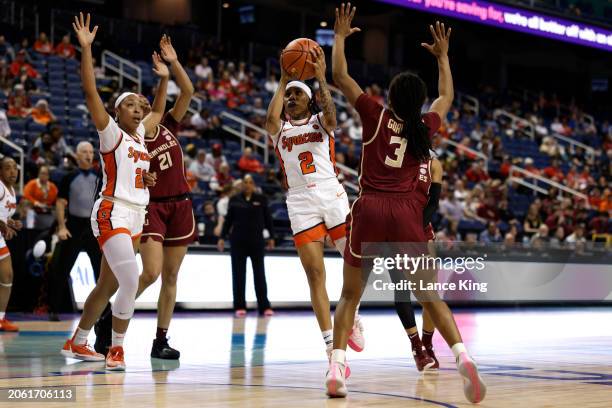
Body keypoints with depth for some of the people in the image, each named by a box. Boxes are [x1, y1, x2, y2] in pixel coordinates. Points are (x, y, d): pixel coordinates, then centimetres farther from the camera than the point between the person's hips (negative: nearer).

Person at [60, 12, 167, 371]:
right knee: (131, 280, -20)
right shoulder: (111, 133, -3)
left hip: (136, 217, 8)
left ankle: (77, 343, 26)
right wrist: (86, 48, -19)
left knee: (108, 286, 13)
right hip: (113, 213, -8)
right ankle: (117, 349, -8)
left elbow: (158, 112, 35)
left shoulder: (140, 134, 16)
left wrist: (164, 77, 32)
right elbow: (91, 92, -14)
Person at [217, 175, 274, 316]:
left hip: (257, 240, -1)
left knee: (259, 272, 0)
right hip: (238, 240, 1)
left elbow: (267, 218, 6)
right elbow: (228, 220, 8)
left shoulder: (261, 199, 4)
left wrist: (271, 237, 2)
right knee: (238, 274, 1)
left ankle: (264, 306, 1)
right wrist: (222, 237, 3)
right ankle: (240, 306, 5)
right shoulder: (235, 200, 6)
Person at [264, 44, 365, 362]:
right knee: (315, 273, -7)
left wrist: (321, 78, -18)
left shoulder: (320, 122, 13)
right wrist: (282, 81, -8)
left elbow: (330, 113, -13)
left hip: (332, 195, 0)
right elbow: (271, 118, -12)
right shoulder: (279, 130, 14)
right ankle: (331, 345, -8)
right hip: (301, 203, 0)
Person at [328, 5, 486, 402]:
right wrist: (443, 55, 43)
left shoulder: (376, 115, 5)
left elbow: (340, 75, 11)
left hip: (370, 209, -1)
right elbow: (447, 96, 32)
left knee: (350, 294, 10)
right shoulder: (426, 127, 11)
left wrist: (341, 36, 22)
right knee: (429, 296, 8)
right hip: (407, 213, 1)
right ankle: (462, 356, -11)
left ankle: (336, 367, -3)